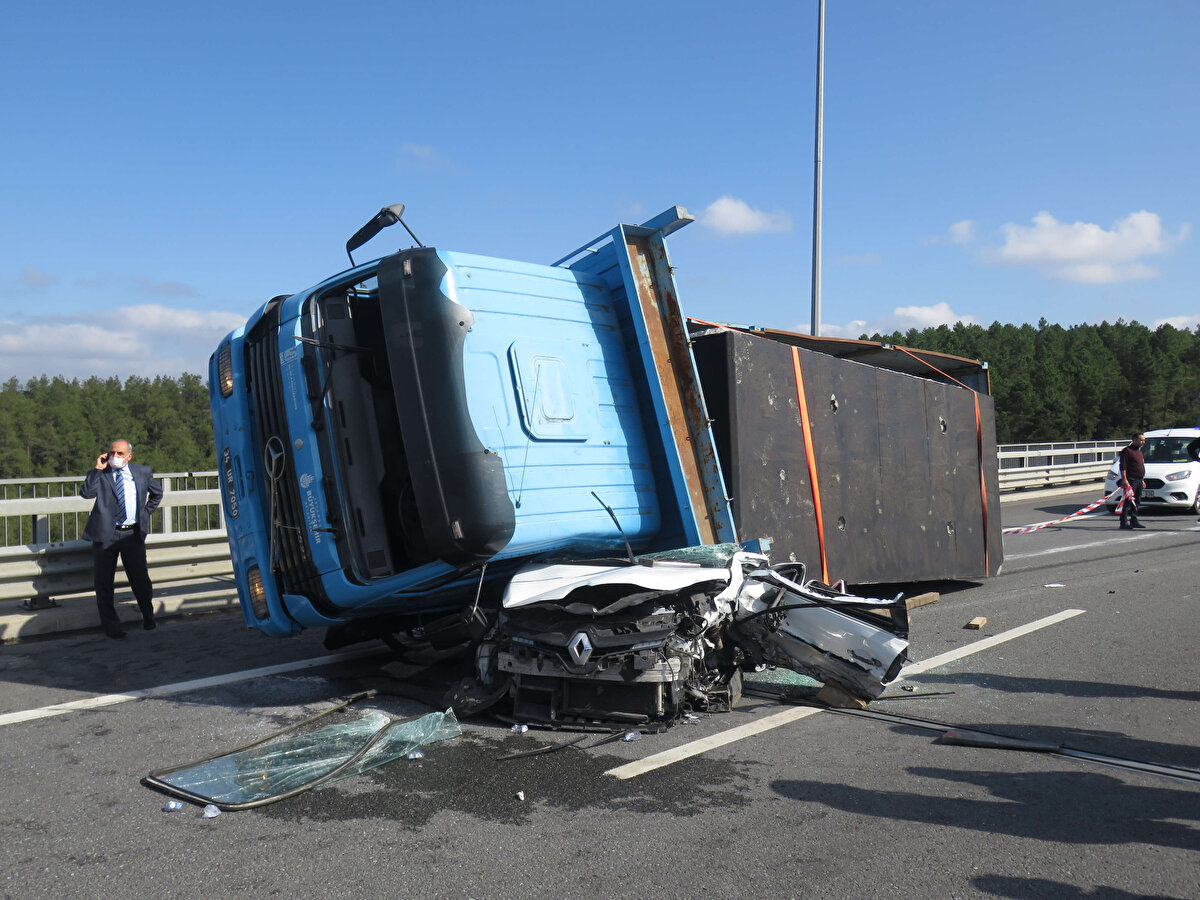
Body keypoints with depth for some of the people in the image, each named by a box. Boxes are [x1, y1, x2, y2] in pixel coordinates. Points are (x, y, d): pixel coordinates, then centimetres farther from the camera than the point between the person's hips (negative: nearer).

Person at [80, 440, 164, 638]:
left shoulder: (143, 472, 9)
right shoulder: (100, 474, 3)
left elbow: (157, 493, 26)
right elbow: (86, 493, -15)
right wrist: (98, 469, -14)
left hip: (133, 534, 1)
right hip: (106, 534, -1)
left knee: (140, 578, 3)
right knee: (103, 583, 2)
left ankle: (148, 617, 26)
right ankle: (111, 625, 14)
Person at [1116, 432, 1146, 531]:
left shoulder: (1139, 451, 21)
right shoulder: (1127, 451, -9)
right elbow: (1123, 467, -16)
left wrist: (1142, 480, 26)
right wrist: (1124, 479, -23)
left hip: (1139, 480, 9)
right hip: (1131, 480, -9)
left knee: (1136, 501, 12)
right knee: (1128, 501, -11)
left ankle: (1134, 521, 19)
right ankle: (1124, 522, -12)